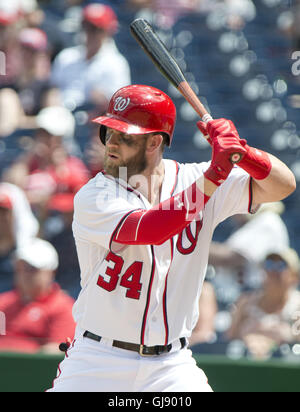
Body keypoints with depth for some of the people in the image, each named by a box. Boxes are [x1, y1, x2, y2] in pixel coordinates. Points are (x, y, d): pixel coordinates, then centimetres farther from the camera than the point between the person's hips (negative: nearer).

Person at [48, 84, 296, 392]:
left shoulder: (190, 179, 1)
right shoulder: (93, 197, -9)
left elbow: (283, 186, -3)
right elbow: (150, 228, -27)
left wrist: (241, 152, -21)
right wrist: (215, 174, -28)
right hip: (98, 362, -2)